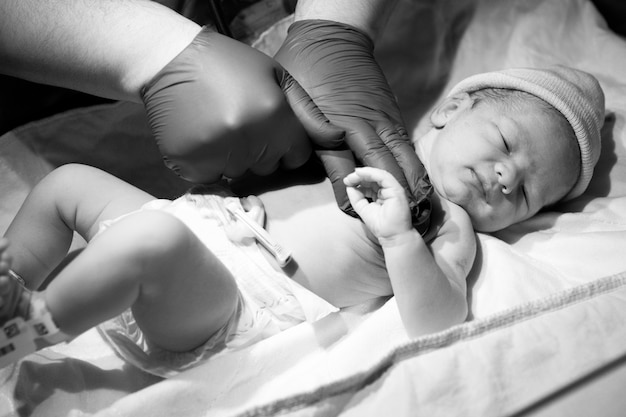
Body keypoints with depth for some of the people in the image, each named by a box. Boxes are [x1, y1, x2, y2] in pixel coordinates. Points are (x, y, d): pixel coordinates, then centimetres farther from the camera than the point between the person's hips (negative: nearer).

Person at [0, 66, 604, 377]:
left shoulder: (451, 230, 1)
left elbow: (437, 323, -17)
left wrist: (398, 234, -26)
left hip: (233, 298, -7)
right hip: (206, 216, 7)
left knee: (152, 237, -36)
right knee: (67, 180, 11)